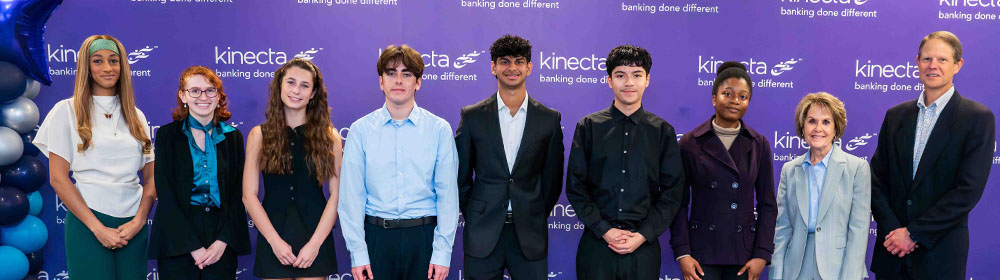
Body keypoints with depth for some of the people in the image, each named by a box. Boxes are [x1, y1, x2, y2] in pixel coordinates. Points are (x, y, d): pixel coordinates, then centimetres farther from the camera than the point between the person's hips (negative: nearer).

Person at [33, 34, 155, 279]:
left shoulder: (136, 116, 12)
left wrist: (139, 220, -6)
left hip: (134, 224, 3)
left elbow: (151, 177, 10)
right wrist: (98, 228, -10)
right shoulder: (67, 110, 2)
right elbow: (57, 178, -4)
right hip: (88, 223, -3)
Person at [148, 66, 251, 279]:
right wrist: (193, 246, -13)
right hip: (177, 240, -2)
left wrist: (223, 241, -9)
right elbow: (166, 195, -5)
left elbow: (238, 194, 4)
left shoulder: (233, 136, 8)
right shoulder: (167, 134, 2)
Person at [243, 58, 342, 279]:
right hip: (272, 235, 0)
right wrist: (276, 241, -10)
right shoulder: (260, 135, 3)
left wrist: (315, 243, -11)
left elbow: (336, 194, -3)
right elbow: (249, 195, -2)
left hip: (315, 234, 0)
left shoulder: (328, 136, 2)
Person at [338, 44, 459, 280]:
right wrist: (357, 252, -6)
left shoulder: (440, 129, 1)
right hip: (376, 236, 0)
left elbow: (448, 195, -2)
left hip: (424, 237, 0)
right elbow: (351, 196, 0)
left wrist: (442, 252, -7)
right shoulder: (361, 130, 2)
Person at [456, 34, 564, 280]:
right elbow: (461, 176, 6)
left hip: (529, 236, 0)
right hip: (483, 235, 0)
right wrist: (475, 218, 6)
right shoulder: (472, 116, 2)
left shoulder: (550, 119, 3)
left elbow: (552, 178, 8)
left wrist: (536, 218, 7)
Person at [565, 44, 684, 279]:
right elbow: (575, 187, 1)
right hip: (596, 244, 0)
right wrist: (605, 230, -9)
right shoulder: (588, 127, 4)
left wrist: (643, 235, -8)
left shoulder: (663, 131, 5)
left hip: (644, 247, 0)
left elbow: (672, 192, 3)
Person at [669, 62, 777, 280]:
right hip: (702, 253, -2)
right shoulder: (690, 144, 1)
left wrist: (762, 254, -1)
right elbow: (679, 203, 1)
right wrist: (682, 253, -6)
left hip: (744, 253, 2)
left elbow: (767, 205, 6)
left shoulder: (759, 145, 6)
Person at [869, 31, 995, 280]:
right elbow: (877, 178, 4)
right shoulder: (896, 115, 8)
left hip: (940, 255, -3)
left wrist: (914, 233, -14)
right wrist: (892, 229, -10)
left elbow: (969, 190, -12)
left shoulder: (979, 118, -5)